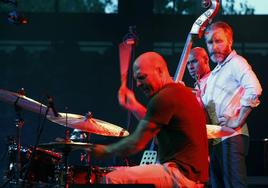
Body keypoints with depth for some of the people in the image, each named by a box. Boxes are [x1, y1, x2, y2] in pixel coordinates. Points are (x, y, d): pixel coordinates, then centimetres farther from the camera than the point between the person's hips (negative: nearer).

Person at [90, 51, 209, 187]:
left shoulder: (163, 98, -15)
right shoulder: (180, 91, 16)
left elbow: (136, 144, -13)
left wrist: (105, 150, 2)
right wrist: (134, 106, 23)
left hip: (183, 173, -11)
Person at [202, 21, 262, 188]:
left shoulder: (236, 62, -6)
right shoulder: (216, 72, 23)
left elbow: (254, 89, -24)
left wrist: (238, 121, -21)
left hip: (231, 138, -10)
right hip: (215, 139, 10)